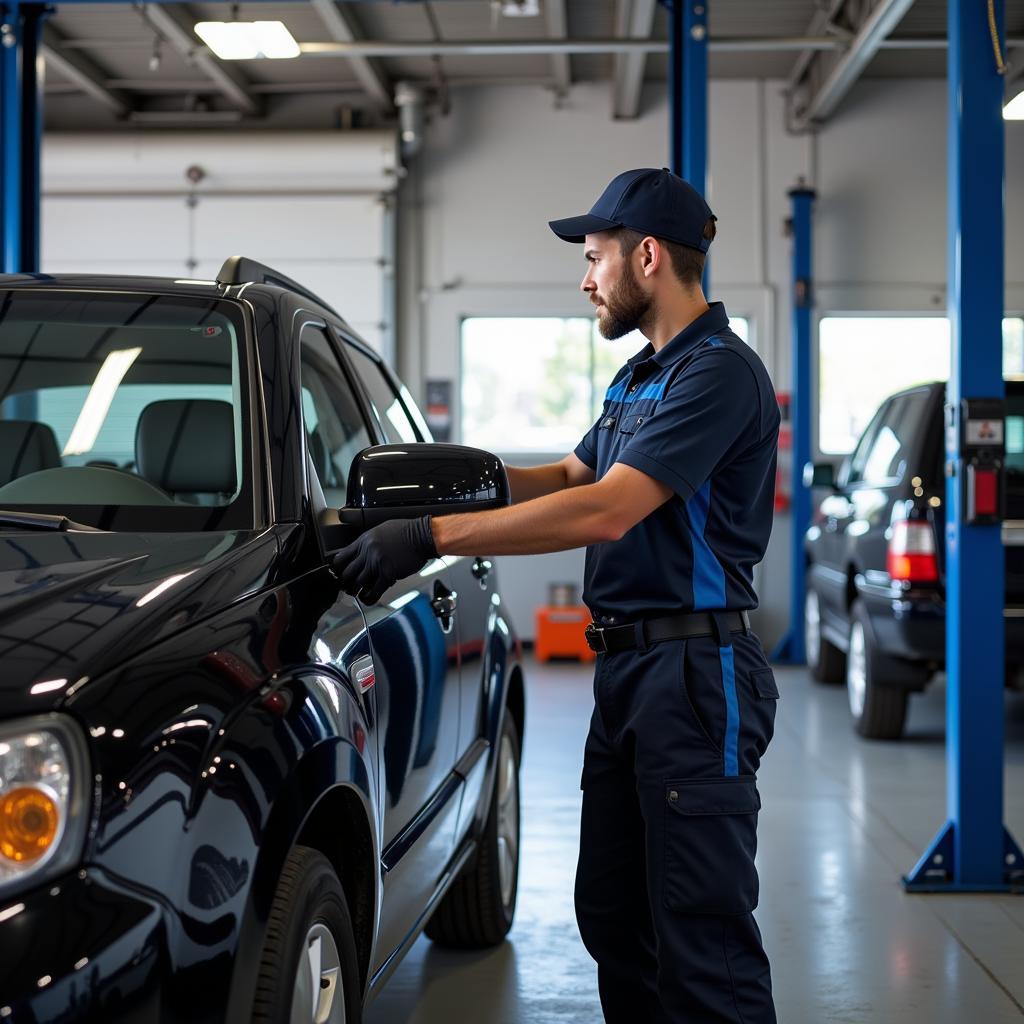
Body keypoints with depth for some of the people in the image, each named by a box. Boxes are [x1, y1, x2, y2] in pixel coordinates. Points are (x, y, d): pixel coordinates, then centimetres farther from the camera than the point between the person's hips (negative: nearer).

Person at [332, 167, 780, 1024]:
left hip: (695, 672, -10)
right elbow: (569, 477, 29)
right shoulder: (640, 377, 18)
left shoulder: (719, 372, -15)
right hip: (627, 669, 10)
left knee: (704, 933, -5)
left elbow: (605, 510, -25)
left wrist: (432, 534, -24)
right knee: (613, 917, 15)